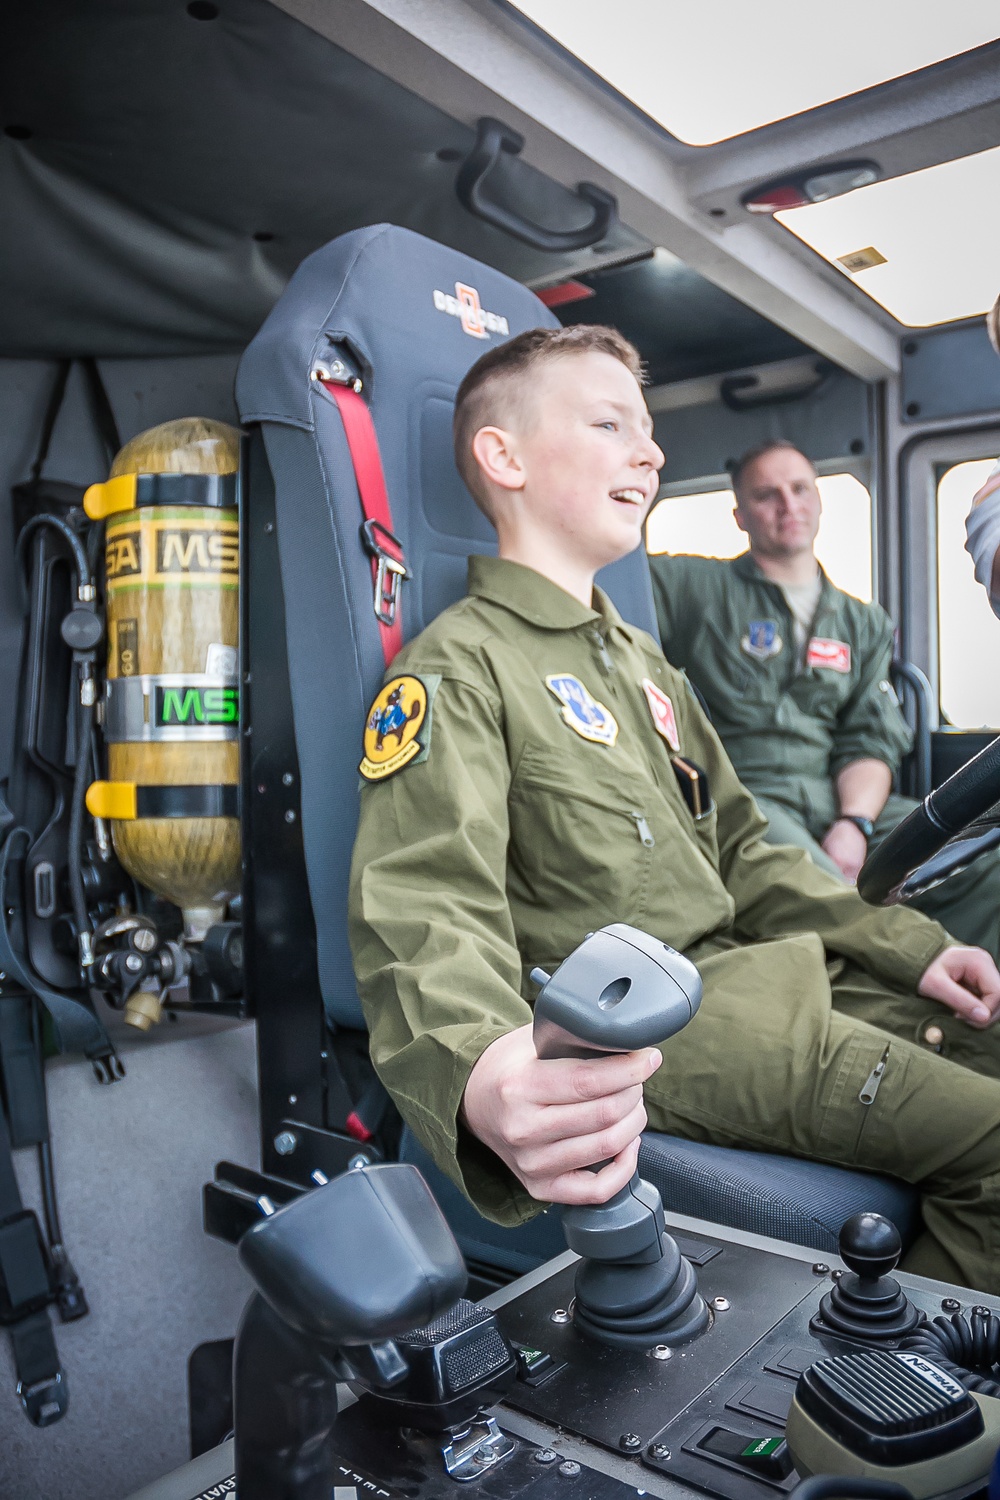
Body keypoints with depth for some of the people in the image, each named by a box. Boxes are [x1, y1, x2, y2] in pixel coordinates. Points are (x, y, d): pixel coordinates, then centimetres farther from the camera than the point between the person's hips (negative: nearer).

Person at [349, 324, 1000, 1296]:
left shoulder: (642, 663, 20)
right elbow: (429, 912, -24)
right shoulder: (456, 665, -9)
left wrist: (903, 946, 11)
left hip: (745, 975, 9)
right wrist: (480, 1079, -45)